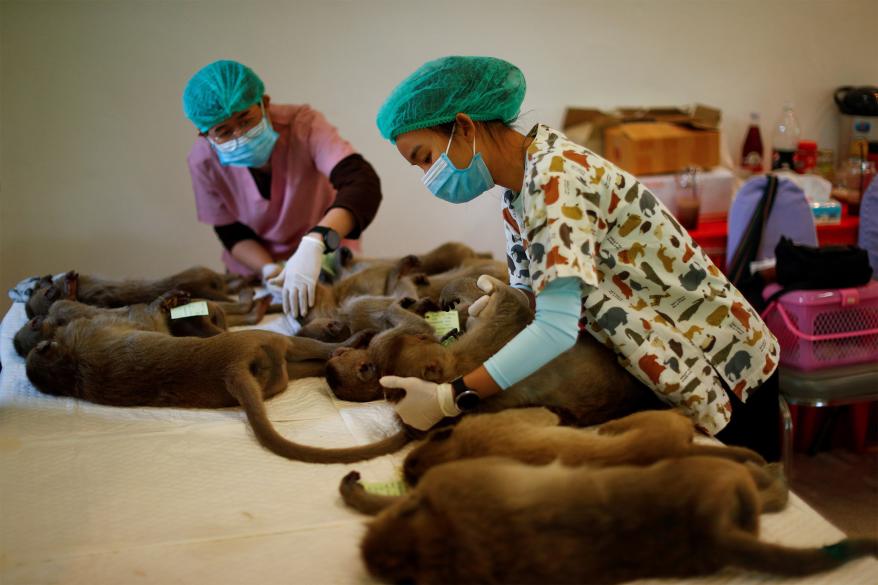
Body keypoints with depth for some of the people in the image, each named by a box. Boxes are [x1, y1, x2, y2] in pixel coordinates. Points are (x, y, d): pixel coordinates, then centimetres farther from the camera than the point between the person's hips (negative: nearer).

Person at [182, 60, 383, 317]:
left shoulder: (303, 124, -30)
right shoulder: (203, 161, -20)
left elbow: (363, 183, -44)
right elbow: (231, 232, -7)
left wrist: (314, 243, -58)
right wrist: (270, 270, -25)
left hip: (327, 261, -2)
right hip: (257, 270, 2)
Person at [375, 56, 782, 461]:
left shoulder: (553, 176, -26)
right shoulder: (516, 199, 3)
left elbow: (556, 328, -34)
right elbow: (527, 297, 5)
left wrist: (448, 399, -33)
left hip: (723, 369, -8)